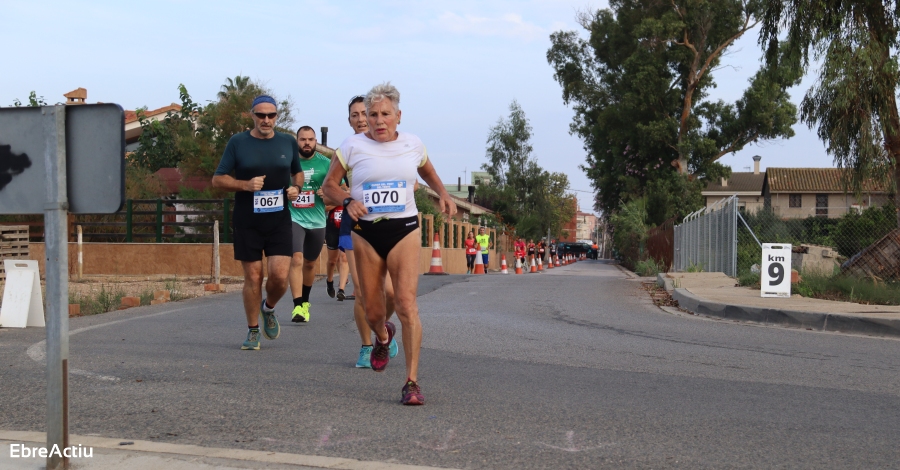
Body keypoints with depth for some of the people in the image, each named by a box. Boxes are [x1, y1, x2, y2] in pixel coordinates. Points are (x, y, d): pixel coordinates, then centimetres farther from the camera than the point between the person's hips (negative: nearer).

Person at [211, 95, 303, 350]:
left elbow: (298, 172, 23)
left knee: (279, 276, -9)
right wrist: (245, 185, -16)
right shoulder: (237, 143, -1)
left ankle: (268, 308, 24)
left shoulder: (288, 142, 7)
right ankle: (253, 331, 18)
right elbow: (217, 179, 0)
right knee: (253, 277, 2)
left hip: (279, 220, 1)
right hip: (247, 222, -1)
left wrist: (296, 187, 0)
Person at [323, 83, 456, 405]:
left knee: (406, 303, -15)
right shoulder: (353, 146, -1)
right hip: (366, 232, 1)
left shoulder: (413, 145, 5)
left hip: (404, 230, 0)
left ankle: (412, 382, -11)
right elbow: (329, 185, 7)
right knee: (372, 310, 7)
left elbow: (428, 173, 26)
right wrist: (348, 200, -13)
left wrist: (443, 195, 7)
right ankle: (383, 337, 47)